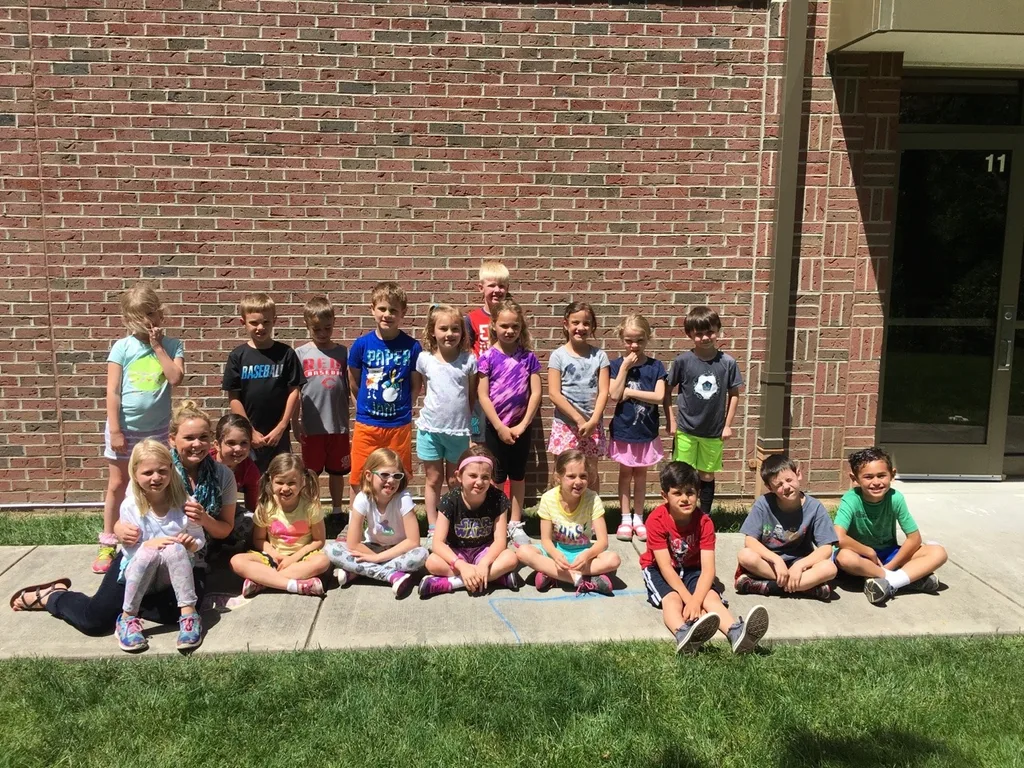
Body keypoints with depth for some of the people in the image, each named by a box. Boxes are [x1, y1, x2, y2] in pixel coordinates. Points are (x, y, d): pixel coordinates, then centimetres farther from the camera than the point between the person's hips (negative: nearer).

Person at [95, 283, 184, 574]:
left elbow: (176, 378, -18)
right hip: (125, 428, 0)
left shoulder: (172, 346, -2)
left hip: (156, 429, 1)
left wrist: (158, 346, -15)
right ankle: (108, 544, 21)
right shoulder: (122, 347, -6)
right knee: (117, 485, 10)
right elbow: (112, 391, -7)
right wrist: (114, 430, -11)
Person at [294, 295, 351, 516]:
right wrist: (295, 422, -1)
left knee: (337, 471, 14)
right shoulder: (301, 354, -2)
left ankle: (337, 511, 30)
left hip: (338, 424, 1)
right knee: (310, 473, 12)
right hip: (311, 425, -1)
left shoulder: (343, 352, 1)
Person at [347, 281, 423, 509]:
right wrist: (369, 405, 12)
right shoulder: (362, 344, -5)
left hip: (400, 425, 0)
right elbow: (353, 382, 7)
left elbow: (415, 386, 3)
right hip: (366, 424, 1)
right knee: (358, 479, 9)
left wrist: (401, 409, 4)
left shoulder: (412, 346, -7)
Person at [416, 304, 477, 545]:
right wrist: (432, 408, 4)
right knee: (433, 479, 11)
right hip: (430, 428, 0)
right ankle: (433, 527, 22)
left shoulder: (468, 360, -5)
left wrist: (462, 416, 2)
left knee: (455, 481, 13)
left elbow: (473, 395, 4)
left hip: (458, 430, 0)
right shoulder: (425, 358, -4)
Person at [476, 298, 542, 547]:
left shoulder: (528, 357, -1)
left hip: (522, 427, 2)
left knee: (518, 476, 12)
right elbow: (483, 396, -10)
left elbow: (536, 393, -4)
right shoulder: (487, 357, -7)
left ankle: (515, 525, 23)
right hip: (495, 427, -2)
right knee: (496, 477, 8)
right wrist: (500, 427, -13)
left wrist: (522, 425, -10)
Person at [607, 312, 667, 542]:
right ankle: (625, 519, 19)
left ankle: (638, 518, 22)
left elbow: (659, 396, -14)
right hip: (623, 429, -1)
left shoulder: (655, 366, -3)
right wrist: (625, 367, -19)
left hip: (647, 430, 1)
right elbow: (614, 396, -16)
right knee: (625, 473, 10)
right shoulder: (617, 364, -5)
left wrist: (630, 392, -15)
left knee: (640, 473, 12)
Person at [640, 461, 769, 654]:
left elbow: (708, 568, -23)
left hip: (691, 569, 3)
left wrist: (696, 601, -41)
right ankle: (684, 636, -67)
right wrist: (689, 599, -36)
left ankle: (737, 634, -57)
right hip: (658, 570, -2)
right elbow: (665, 566, -26)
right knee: (672, 598, -35)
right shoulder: (656, 520, -24)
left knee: (711, 596, -29)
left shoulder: (704, 522, -16)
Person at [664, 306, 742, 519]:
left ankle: (705, 517, 28)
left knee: (707, 476, 13)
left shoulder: (728, 362, -8)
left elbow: (734, 394, 3)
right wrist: (671, 421, -3)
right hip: (685, 430, -1)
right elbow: (667, 391, -1)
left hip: (714, 432, 1)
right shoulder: (683, 361, -10)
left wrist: (728, 425, 1)